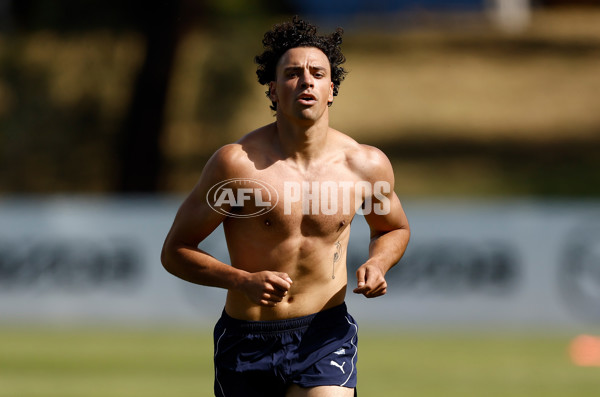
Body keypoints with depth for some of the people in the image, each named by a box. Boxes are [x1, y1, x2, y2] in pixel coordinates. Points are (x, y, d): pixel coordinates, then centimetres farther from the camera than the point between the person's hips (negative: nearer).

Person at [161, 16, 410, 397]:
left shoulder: (366, 165, -2)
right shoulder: (237, 163, -12)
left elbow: (394, 228, 20)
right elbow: (175, 251, -7)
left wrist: (377, 264, -4)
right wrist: (242, 281, -23)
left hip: (325, 335, 1)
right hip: (248, 338, 0)